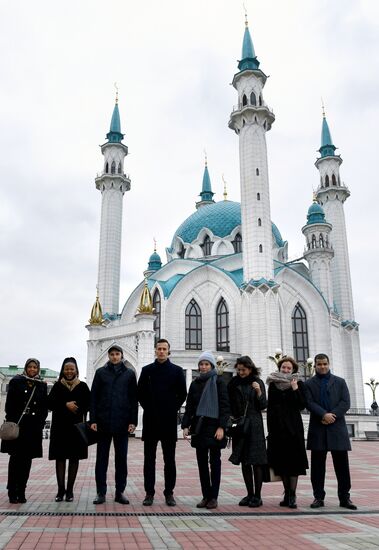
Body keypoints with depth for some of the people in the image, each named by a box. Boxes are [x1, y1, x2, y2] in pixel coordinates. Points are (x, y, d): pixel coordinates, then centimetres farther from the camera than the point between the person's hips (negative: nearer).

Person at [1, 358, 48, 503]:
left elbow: (44, 407, 8)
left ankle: (21, 492, 11)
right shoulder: (16, 382, 4)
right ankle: (12, 492, 5)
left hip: (34, 427, 2)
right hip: (17, 425, -2)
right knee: (15, 458, -1)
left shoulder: (42, 385, 9)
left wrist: (40, 424, -2)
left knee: (27, 459, 5)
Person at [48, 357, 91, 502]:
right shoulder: (57, 385, 7)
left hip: (77, 426, 0)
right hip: (60, 426, 0)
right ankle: (61, 490, 8)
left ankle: (70, 490, 11)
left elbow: (88, 404, 1)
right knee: (60, 457, 0)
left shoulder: (82, 386, 5)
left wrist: (76, 407, -15)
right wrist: (65, 405, -15)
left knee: (74, 457, 3)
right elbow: (50, 403, -4)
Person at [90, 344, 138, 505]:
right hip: (104, 422, 0)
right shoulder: (101, 372, 6)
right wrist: (93, 420, -4)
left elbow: (134, 399, 5)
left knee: (121, 458, 6)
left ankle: (120, 492, 15)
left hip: (122, 422, 0)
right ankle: (101, 493, 13)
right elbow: (93, 397, 3)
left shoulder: (129, 374, 6)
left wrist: (133, 421, -3)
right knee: (101, 458, 5)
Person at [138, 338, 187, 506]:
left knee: (169, 459, 5)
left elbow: (182, 393, 5)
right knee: (149, 458, 5)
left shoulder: (177, 371, 4)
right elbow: (140, 393, 9)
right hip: (150, 420, 1)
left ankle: (169, 493, 14)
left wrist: (174, 409, 0)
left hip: (169, 420, -1)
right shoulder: (147, 370, 6)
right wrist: (148, 408, 2)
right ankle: (149, 493, 13)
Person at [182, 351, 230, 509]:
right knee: (202, 462, 6)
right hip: (198, 427, 4)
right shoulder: (195, 384, 11)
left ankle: (214, 497, 8)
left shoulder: (218, 382, -2)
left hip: (214, 426, -4)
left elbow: (224, 406, -7)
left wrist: (221, 427, -15)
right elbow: (189, 407, 12)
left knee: (214, 461, 2)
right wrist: (185, 425, 2)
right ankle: (206, 496, 14)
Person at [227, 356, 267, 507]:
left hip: (254, 426, -3)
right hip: (239, 425, 3)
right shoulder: (233, 383, 7)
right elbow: (229, 405, 11)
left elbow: (263, 406, -3)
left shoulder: (258, 383, 0)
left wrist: (258, 392, -17)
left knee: (256, 461, -3)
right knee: (244, 462, 8)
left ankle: (257, 496, 6)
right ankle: (249, 494, 18)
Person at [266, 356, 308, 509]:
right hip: (277, 427, 3)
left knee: (293, 461, -3)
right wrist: (270, 428, 5)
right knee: (281, 462, 6)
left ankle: (292, 495, 1)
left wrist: (295, 389, -15)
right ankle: (287, 494, 15)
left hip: (293, 427, -3)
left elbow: (302, 405, -6)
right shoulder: (273, 385, 9)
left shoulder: (298, 384, 3)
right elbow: (270, 407, 9)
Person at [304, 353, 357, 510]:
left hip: (337, 428, 1)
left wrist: (332, 416, -12)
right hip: (318, 429, 0)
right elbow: (309, 403, -5)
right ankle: (318, 497, 10)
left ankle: (344, 497, 11)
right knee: (317, 465, 3)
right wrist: (324, 415, -19)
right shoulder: (309, 384, 8)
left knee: (342, 464, 3)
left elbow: (346, 402, 0)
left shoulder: (340, 382, 11)